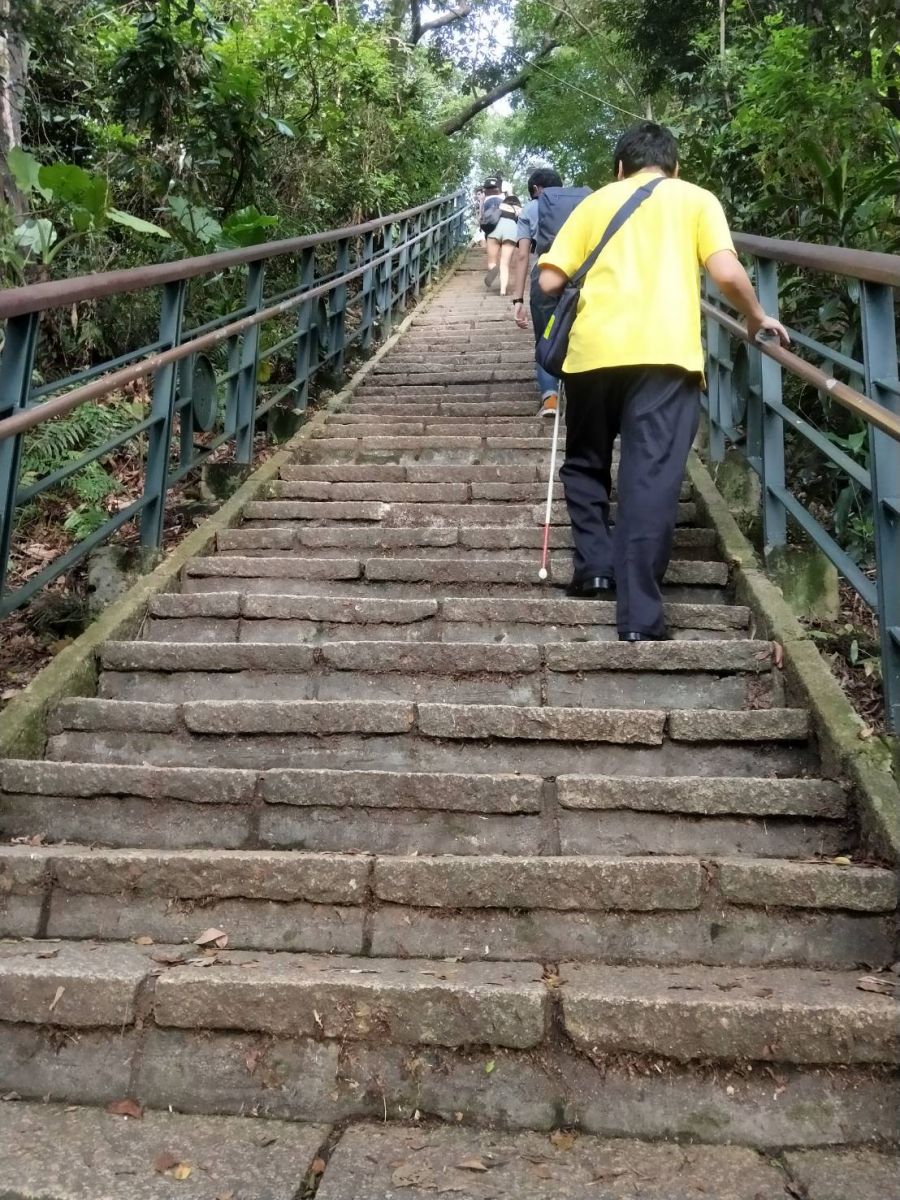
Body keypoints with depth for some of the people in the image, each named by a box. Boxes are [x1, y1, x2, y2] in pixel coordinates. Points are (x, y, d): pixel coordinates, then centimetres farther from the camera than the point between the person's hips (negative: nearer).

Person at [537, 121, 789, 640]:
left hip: (593, 349, 2)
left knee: (585, 463, 22)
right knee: (652, 478, -4)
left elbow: (550, 281, 11)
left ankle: (595, 566, 15)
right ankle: (641, 617, -8)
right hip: (665, 352, -2)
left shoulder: (596, 201, 20)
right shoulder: (695, 198, 16)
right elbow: (727, 272, 1)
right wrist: (757, 318, 18)